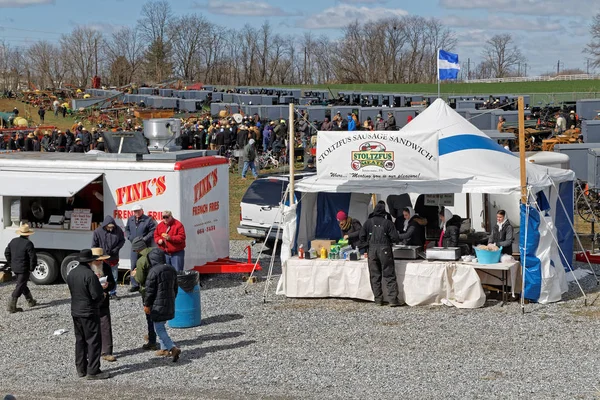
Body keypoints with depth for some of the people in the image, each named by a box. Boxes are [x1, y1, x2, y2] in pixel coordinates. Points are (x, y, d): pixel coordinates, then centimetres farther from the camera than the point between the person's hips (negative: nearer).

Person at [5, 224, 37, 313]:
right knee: (20, 287, -3)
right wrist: (31, 268, -6)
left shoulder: (13, 241, 5)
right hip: (24, 269, -7)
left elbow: (7, 253, 13)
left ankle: (30, 301, 35)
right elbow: (33, 257, -19)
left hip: (15, 268, 7)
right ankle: (11, 306, -8)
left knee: (22, 285, 21)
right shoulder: (28, 243, -17)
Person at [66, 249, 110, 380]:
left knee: (80, 340, 15)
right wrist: (102, 297, 2)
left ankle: (81, 369, 21)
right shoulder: (90, 275, -20)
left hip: (75, 311, 8)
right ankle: (93, 371, -2)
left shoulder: (71, 274, 5)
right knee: (94, 341, -1)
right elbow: (97, 295, -22)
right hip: (89, 312, -8)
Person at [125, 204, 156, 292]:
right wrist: (130, 237, 0)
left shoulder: (148, 220, -6)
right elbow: (127, 230, 18)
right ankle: (135, 284, 13)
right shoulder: (130, 220, 11)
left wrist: (144, 239, -16)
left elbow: (153, 231, -10)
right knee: (134, 266, 6)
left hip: (145, 247, -5)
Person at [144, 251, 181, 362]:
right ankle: (165, 348, 27)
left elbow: (150, 290, -15)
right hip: (169, 303, 8)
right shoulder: (171, 269, 7)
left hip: (158, 305, -8)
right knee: (161, 326, 23)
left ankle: (173, 348, -17)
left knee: (159, 329, -4)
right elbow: (175, 287, 16)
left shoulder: (154, 271, -18)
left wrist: (147, 305, -5)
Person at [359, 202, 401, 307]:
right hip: (385, 250, -2)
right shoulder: (388, 223, -3)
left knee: (375, 276, 9)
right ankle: (393, 299, -4)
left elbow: (361, 237, 3)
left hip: (372, 250, 2)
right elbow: (395, 238, -5)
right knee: (389, 276, 2)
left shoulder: (368, 222, 3)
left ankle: (378, 299, 8)